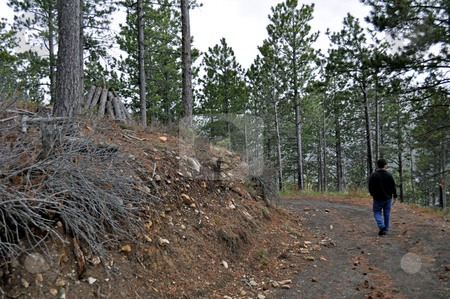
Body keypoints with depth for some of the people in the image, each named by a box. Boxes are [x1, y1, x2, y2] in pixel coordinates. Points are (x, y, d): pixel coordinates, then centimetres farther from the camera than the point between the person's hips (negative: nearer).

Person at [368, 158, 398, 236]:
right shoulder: (389, 175, -4)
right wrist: (395, 196, 10)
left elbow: (370, 188, -5)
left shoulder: (373, 176, -9)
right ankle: (386, 230, 15)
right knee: (387, 214, 11)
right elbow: (393, 187, -1)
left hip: (378, 198, -2)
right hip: (388, 198, 2)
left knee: (377, 212, 9)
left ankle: (381, 225, -15)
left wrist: (373, 194, 14)